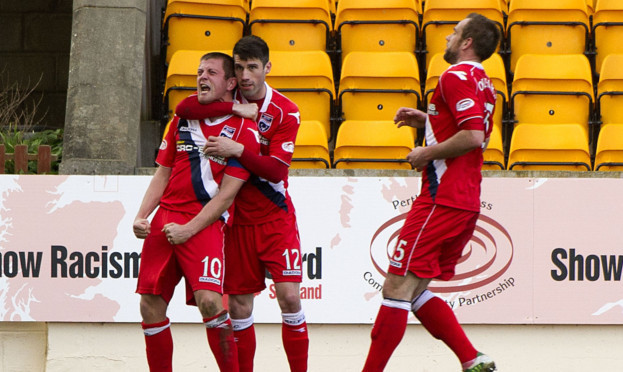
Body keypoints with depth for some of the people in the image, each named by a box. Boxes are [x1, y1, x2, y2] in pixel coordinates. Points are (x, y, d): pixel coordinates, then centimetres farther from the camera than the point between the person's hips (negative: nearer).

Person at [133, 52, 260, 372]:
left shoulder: (244, 131, -3)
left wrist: (187, 230, -14)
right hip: (165, 220, 5)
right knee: (150, 305, 1)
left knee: (209, 300, -22)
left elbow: (226, 194, -8)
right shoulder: (183, 119, 14)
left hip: (206, 225, -5)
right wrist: (141, 217, 5)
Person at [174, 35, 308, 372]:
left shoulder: (286, 111, -6)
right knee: (239, 307, 2)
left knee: (289, 296, -13)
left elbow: (276, 170, -14)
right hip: (238, 220, 2)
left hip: (276, 218, -2)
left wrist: (238, 151, -27)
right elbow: (184, 108, -16)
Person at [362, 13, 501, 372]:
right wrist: (428, 120, 23)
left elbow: (472, 137, -24)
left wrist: (427, 153, -12)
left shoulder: (456, 76, -11)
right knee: (415, 291, 14)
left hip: (442, 200, -10)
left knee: (397, 287, -8)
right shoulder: (484, 84, 18)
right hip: (467, 203, 10)